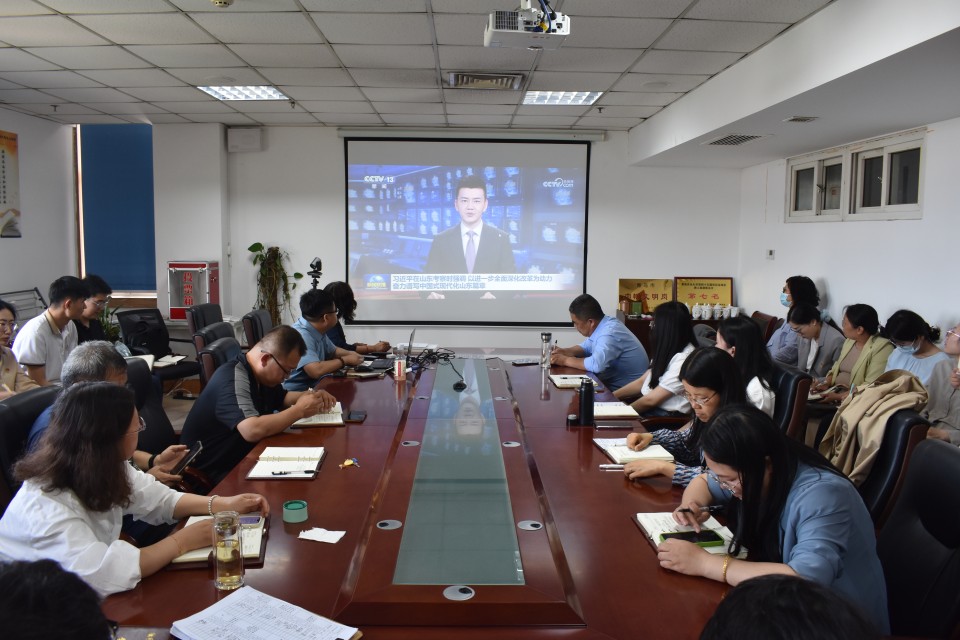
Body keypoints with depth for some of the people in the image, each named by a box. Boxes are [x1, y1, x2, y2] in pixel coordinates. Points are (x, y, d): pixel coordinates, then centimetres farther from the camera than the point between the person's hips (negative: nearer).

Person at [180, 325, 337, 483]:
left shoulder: (260, 375, 3)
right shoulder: (234, 379, -25)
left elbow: (282, 397, 22)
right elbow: (253, 431, -38)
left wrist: (310, 395, 1)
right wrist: (299, 410, -25)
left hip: (241, 458, 9)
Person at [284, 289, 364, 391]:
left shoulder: (317, 331, 5)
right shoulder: (301, 335, -23)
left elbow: (333, 350, 23)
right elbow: (316, 371, -34)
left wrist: (350, 354, 2)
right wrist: (345, 360, -19)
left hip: (312, 387, 9)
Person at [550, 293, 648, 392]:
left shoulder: (610, 332, -25)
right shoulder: (601, 326, 4)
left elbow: (596, 364, -36)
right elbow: (586, 347, 21)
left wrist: (566, 360, -21)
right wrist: (565, 351, 2)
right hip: (614, 384, 9)